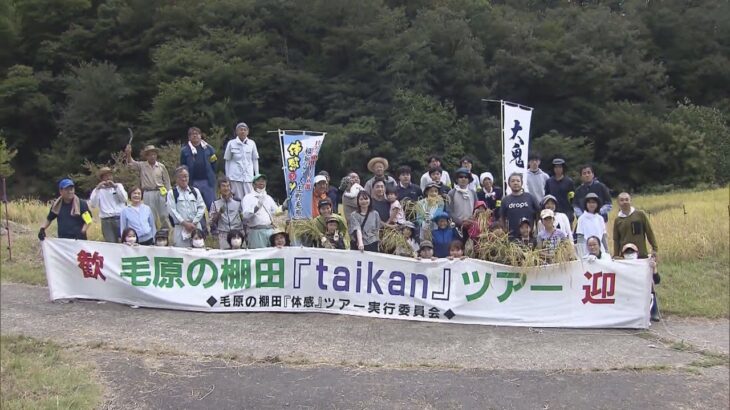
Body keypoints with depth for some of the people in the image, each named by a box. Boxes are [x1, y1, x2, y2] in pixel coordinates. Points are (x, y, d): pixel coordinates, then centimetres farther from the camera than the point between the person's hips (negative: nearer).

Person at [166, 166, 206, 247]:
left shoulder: (195, 191, 12)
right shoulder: (172, 193, 4)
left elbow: (202, 207, 6)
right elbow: (172, 210, -4)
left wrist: (194, 223, -5)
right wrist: (185, 223, -10)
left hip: (196, 227, 3)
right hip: (180, 228, -3)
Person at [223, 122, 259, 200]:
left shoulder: (252, 143, 5)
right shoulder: (231, 143, 3)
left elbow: (255, 160, 11)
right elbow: (227, 161, 8)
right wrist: (227, 176, 8)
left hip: (248, 176, 1)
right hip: (235, 176, -1)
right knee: (238, 199, -1)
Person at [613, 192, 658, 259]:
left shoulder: (640, 214, 1)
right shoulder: (617, 220, 4)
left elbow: (649, 232, 4)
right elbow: (616, 240, 7)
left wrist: (654, 248, -1)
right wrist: (616, 256, 3)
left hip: (642, 255, -1)